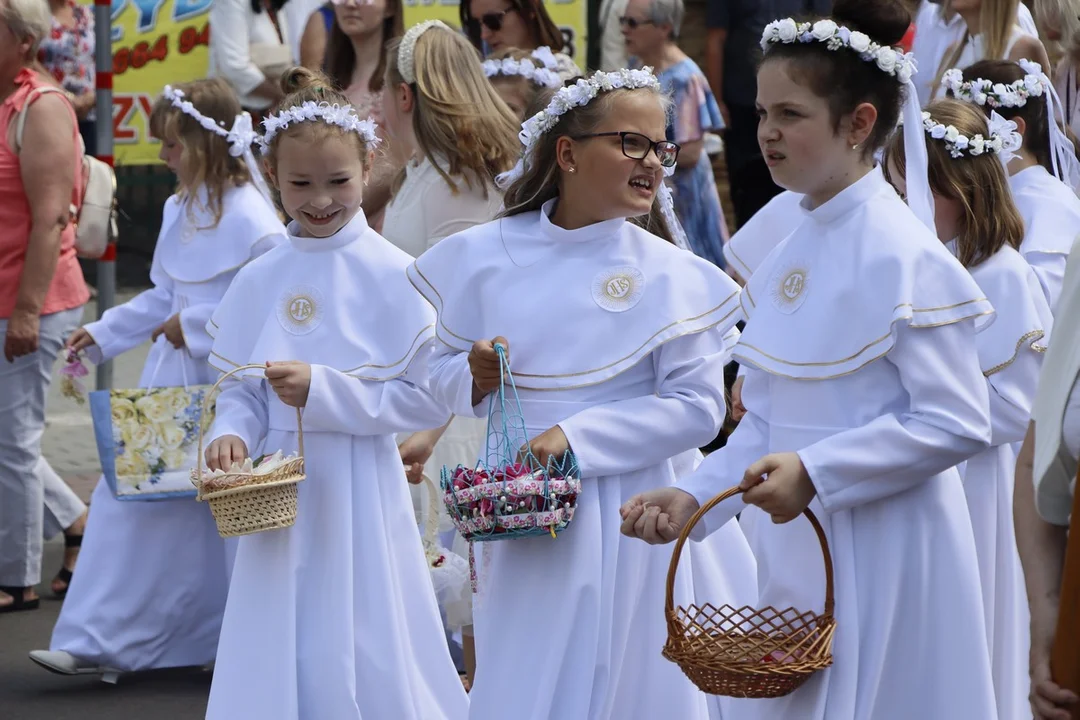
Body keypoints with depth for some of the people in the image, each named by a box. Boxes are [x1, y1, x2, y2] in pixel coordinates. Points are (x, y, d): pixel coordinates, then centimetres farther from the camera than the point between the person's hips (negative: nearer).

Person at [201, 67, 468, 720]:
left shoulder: (393, 276, -9)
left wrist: (323, 391, -17)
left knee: (365, 663, -2)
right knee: (275, 662, 9)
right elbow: (239, 388, 12)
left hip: (359, 493, -4)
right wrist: (233, 433, -10)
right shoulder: (259, 280, 6)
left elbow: (430, 398, -13)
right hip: (278, 496, 5)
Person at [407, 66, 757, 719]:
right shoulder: (487, 256, 3)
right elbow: (443, 368, 12)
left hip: (625, 513, -2)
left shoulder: (670, 275, -5)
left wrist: (576, 435, -16)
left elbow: (698, 405, -9)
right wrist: (473, 376, -11)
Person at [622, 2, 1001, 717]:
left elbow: (957, 425, -17)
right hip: (796, 549, 8)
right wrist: (694, 496, 1)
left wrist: (815, 472, -22)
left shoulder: (903, 256, -14)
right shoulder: (789, 256, 9)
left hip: (881, 550, -8)